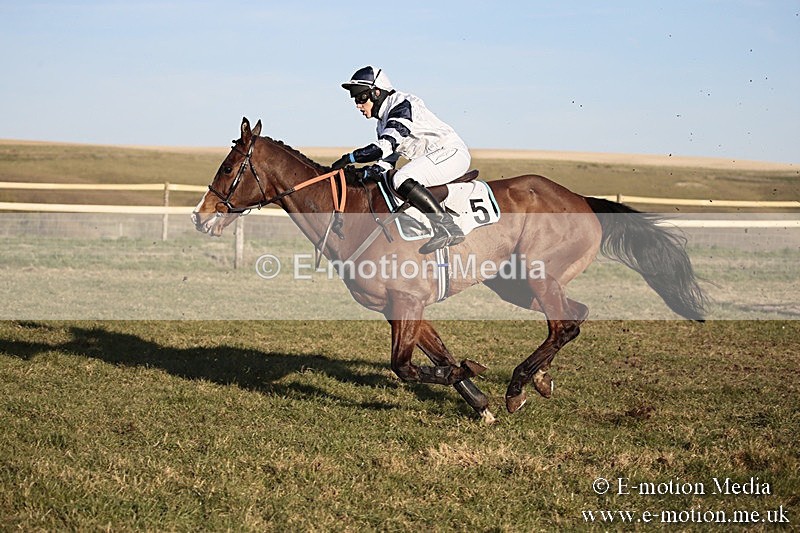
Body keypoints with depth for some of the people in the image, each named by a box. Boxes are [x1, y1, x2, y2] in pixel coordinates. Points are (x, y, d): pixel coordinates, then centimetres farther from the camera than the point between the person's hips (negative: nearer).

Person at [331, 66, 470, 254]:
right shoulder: (384, 122, 17)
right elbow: (387, 161, 16)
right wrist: (364, 174, -1)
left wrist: (350, 158, -22)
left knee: (402, 180, -28)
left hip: (453, 153, -11)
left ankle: (447, 227, -31)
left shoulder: (402, 106, -14)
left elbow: (385, 146, -26)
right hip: (436, 158, 11)